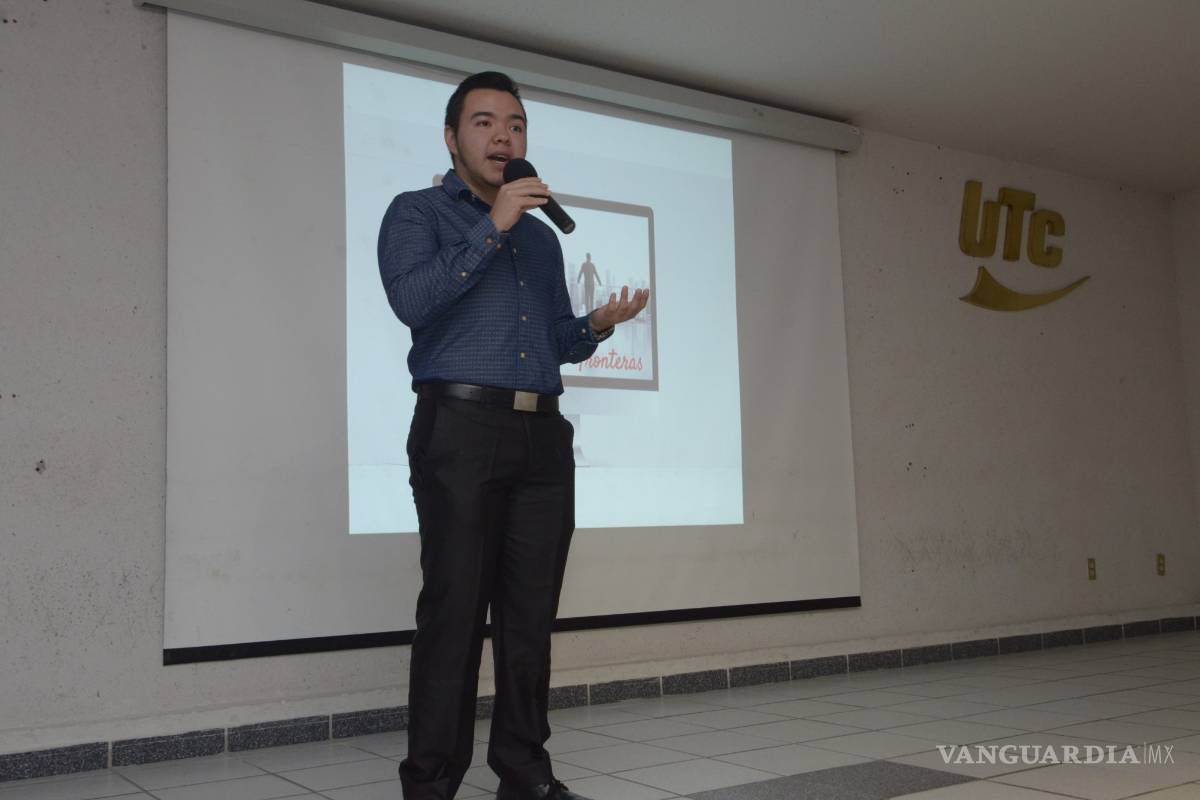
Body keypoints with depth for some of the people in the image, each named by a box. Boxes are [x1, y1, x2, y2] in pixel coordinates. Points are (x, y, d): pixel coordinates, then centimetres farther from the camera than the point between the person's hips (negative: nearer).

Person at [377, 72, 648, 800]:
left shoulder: (543, 236, 23)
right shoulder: (418, 213, 7)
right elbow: (413, 301, -12)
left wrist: (598, 326, 1)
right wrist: (491, 227, -11)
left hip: (544, 435, 5)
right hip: (461, 427, -5)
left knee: (532, 613, 6)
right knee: (455, 611, -6)